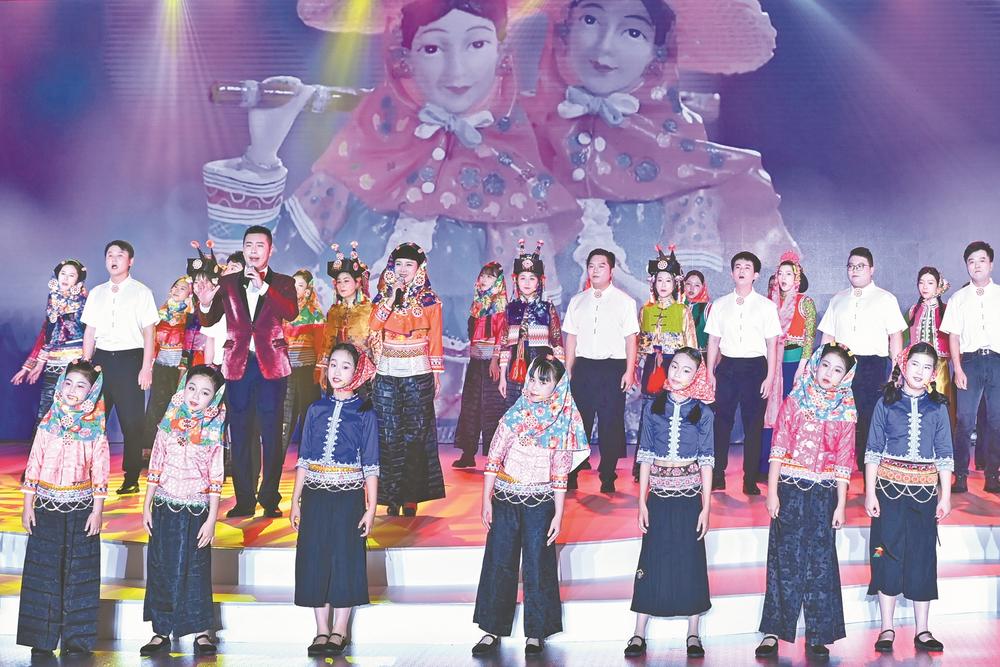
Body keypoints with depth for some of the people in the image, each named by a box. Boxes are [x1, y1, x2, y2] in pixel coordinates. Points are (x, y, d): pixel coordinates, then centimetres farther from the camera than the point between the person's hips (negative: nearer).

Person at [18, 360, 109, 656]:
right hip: (47, 508, 1)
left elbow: (99, 472, -4)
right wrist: (28, 506, -1)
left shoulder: (96, 430, -2)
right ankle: (41, 638, 13)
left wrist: (97, 511, -7)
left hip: (81, 509, -1)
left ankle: (76, 638, 11)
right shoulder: (48, 425, 1)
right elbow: (33, 466, 2)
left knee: (80, 572, 3)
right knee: (43, 571, 4)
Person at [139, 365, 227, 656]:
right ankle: (161, 632, 18)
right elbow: (155, 469, 6)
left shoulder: (213, 433, -4)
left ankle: (202, 632, 14)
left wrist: (211, 519, -8)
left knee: (196, 571, 3)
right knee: (161, 569, 7)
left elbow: (215, 479, -5)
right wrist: (147, 507, 5)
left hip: (196, 512, -2)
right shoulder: (168, 425, 2)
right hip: (164, 509, 2)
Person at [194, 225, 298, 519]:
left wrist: (263, 287, -25)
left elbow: (291, 313, -14)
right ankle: (244, 500, 11)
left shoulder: (283, 283, 5)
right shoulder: (227, 283, 11)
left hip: (270, 364, -2)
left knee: (271, 434, -1)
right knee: (240, 435, 4)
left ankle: (270, 499, 6)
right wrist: (205, 303, -14)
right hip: (238, 365, 2)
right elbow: (210, 321, 7)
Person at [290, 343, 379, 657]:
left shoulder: (364, 413, -1)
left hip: (348, 496, -3)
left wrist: (371, 508, -6)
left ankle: (339, 631, 12)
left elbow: (370, 466, -1)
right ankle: (322, 631, 13)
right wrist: (295, 501, 7)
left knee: (345, 559, 1)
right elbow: (303, 460, 10)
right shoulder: (316, 410, 7)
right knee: (315, 559, 4)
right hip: (315, 495, 3)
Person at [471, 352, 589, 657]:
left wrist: (558, 514, -3)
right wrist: (487, 500, -3)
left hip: (540, 505, -1)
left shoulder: (562, 424, -2)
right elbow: (493, 460, 1)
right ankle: (492, 630, 14)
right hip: (505, 500, 1)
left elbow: (560, 475, -1)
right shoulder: (515, 416, -1)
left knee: (537, 568, 4)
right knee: (498, 564, 5)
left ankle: (535, 633, 16)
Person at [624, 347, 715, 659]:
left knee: (691, 561, 4)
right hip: (658, 496, 1)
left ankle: (693, 635, 14)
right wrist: (642, 501, 0)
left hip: (689, 497, -1)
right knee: (651, 560, 3)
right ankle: (639, 634, 9)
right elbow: (646, 456, 4)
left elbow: (707, 461, 0)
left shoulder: (702, 412, 0)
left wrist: (706, 507, -4)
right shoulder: (652, 407, 3)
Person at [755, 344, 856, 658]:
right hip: (789, 491, -1)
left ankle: (818, 634, 11)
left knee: (820, 563, 3)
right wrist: (772, 492, -7)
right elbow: (778, 449, -1)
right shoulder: (793, 403, 3)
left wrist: (841, 505, 0)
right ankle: (773, 632, 6)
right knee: (784, 560, 1)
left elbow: (844, 463, 4)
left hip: (823, 495, 1)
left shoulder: (845, 413, 5)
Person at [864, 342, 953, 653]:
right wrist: (870, 493, -3)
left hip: (925, 490, 1)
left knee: (923, 558, 4)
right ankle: (886, 628, 10)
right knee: (888, 555, 1)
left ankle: (922, 630, 12)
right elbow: (873, 451, 1)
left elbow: (945, 455, 6)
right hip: (890, 487, -1)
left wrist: (945, 496, 2)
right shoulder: (886, 403, 1)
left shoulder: (938, 406, 5)